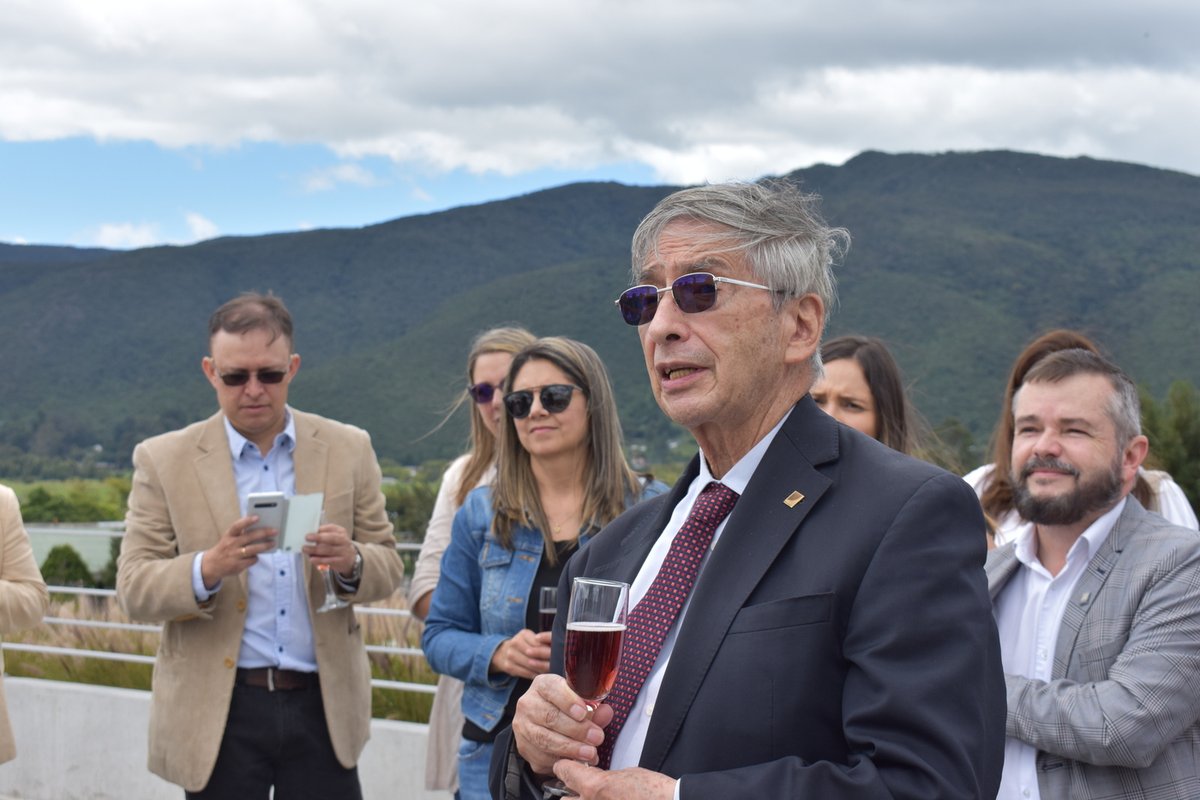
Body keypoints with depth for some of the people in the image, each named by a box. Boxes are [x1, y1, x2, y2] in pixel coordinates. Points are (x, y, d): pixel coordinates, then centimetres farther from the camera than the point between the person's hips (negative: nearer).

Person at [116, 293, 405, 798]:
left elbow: (388, 567, 7)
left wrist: (351, 562, -17)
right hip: (219, 715, -1)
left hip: (322, 705, 1)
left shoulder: (348, 449, 5)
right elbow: (133, 591, -4)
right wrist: (208, 568, -24)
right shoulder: (163, 461, 0)